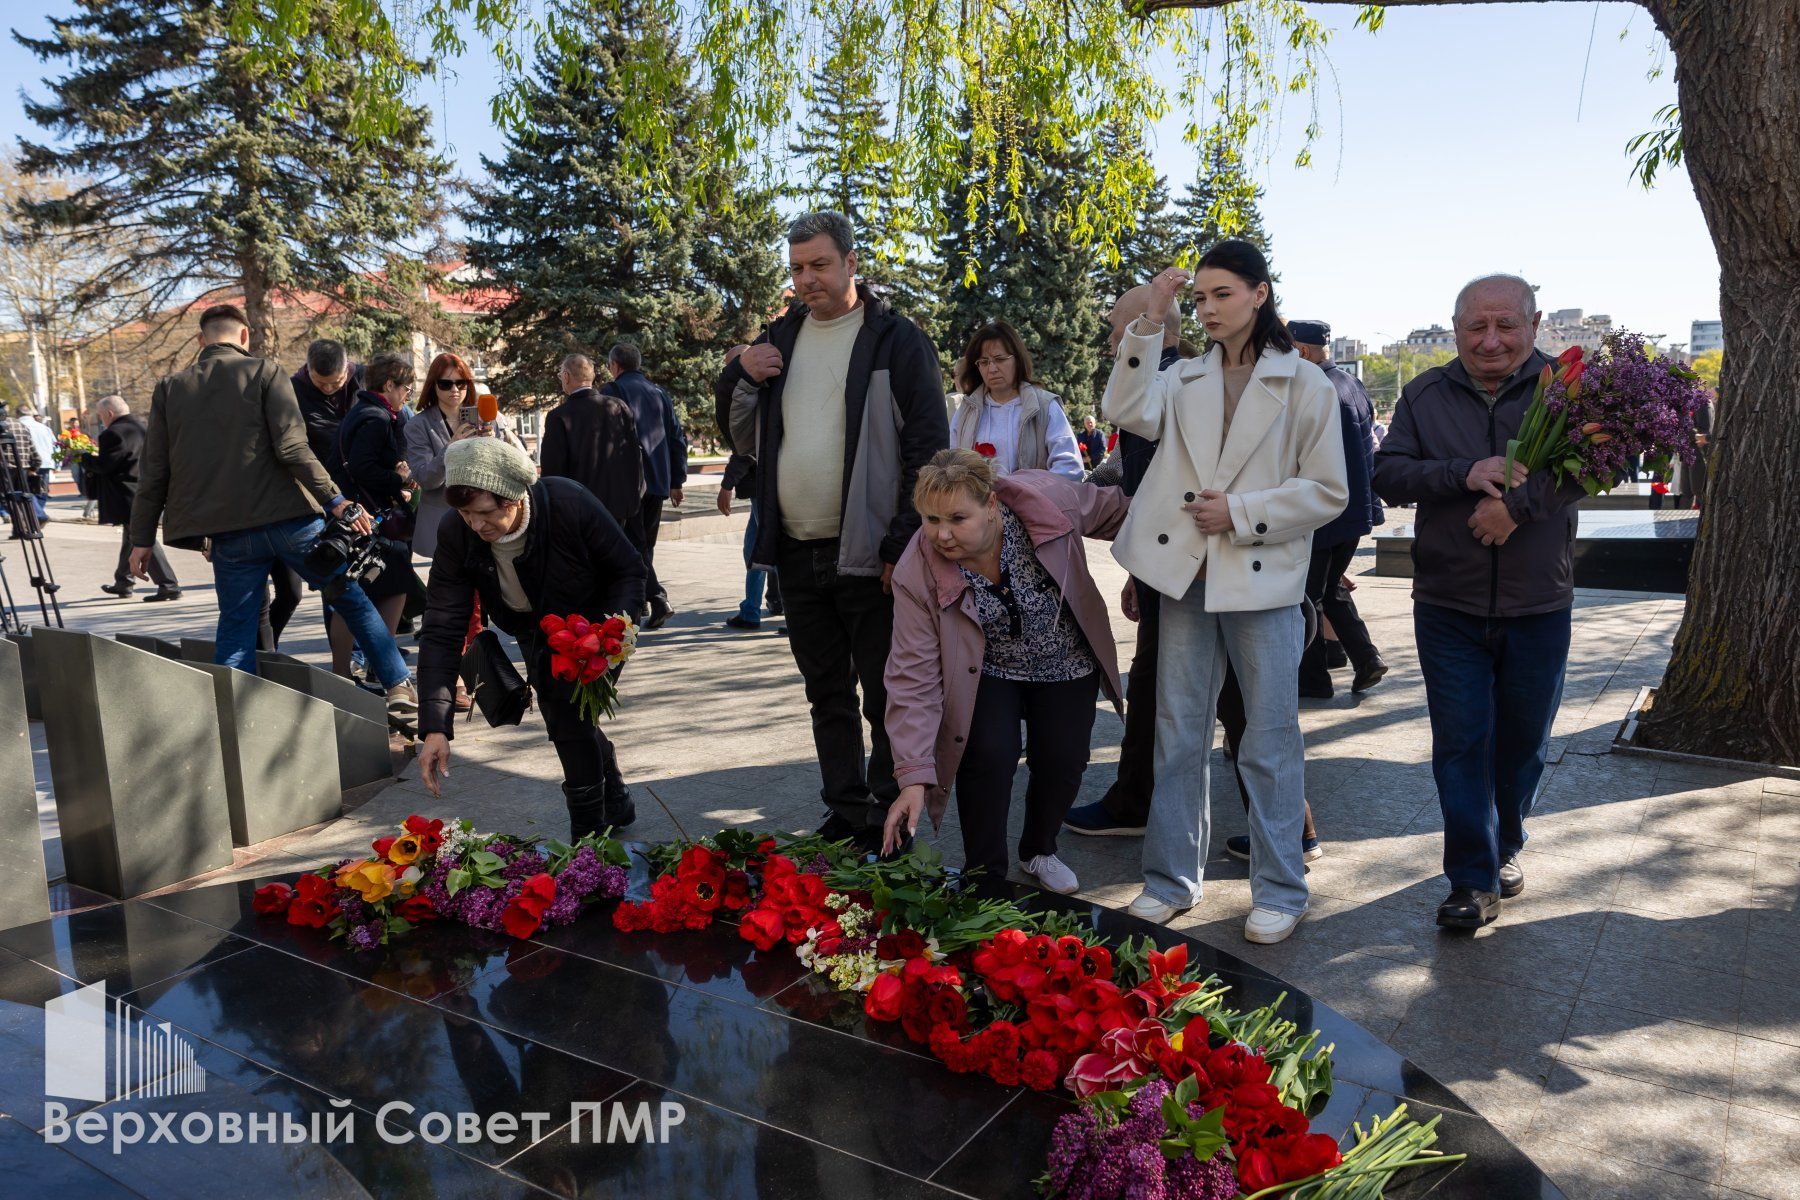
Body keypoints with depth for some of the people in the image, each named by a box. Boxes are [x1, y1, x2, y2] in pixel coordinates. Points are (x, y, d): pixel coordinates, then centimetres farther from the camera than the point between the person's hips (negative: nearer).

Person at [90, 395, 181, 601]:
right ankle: (123, 582, 33)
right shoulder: (142, 425, 10)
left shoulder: (113, 434, -17)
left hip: (130, 497, -9)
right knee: (130, 538, 20)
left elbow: (104, 465, -16)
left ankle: (168, 586, -10)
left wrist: (85, 458, 1)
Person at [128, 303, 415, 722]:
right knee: (354, 601, 9)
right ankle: (400, 689, 7)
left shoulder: (169, 389, 10)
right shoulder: (263, 373, 0)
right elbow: (292, 448, -12)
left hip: (230, 533, 3)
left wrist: (142, 539, 14)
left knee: (235, 631, 10)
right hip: (290, 519, -2)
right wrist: (336, 501, -11)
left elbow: (154, 471, 9)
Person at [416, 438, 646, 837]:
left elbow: (629, 569, -21)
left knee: (569, 717, -17)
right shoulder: (455, 533, -27)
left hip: (591, 623, -4)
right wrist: (435, 726, -35)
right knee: (560, 716, 12)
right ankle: (616, 804, 37)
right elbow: (442, 629, -28)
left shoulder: (570, 504, -36)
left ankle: (588, 835, -1)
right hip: (535, 631, 4)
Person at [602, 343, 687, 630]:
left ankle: (657, 598, -17)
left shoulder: (611, 391, -2)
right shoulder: (660, 394, 15)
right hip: (658, 482, 6)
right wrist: (676, 481, 17)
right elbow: (678, 439, 14)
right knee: (645, 544, 12)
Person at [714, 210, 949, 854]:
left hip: (868, 556, -6)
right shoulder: (780, 338, 13)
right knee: (827, 695, 14)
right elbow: (743, 438, 18)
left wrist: (904, 546, -13)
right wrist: (741, 377, -1)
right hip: (797, 554, 6)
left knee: (885, 697, 3)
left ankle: (889, 820, 17)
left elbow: (929, 451, -8)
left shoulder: (897, 340, -5)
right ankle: (845, 813, 26)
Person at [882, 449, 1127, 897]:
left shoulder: (1049, 497, -29)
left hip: (1066, 663, 2)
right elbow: (914, 678, -27)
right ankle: (985, 880, 1)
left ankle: (1039, 851, 28)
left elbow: (1115, 510, -6)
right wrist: (914, 776, -32)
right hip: (987, 672, -1)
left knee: (1063, 761, -4)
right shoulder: (917, 573, -28)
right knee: (990, 755, -21)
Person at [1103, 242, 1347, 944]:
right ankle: (1172, 879, 24)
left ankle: (1279, 890, 19)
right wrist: (1149, 324, -13)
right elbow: (1129, 412, -11)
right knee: (1178, 734, 10)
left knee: (1270, 739, 5)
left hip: (1263, 578, -3)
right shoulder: (1186, 378, 9)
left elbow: (1328, 492, -2)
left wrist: (1241, 512, -12)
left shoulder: (1304, 385, 0)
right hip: (1185, 574, 3)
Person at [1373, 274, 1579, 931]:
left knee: (1523, 740, 15)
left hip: (1538, 606, 0)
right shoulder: (1426, 396, 5)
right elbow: (1387, 472, -4)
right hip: (1449, 606, 0)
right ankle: (1473, 880, 10)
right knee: (1459, 743, 0)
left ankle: (1505, 846, 37)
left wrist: (1517, 503, -30)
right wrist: (1464, 475, -19)